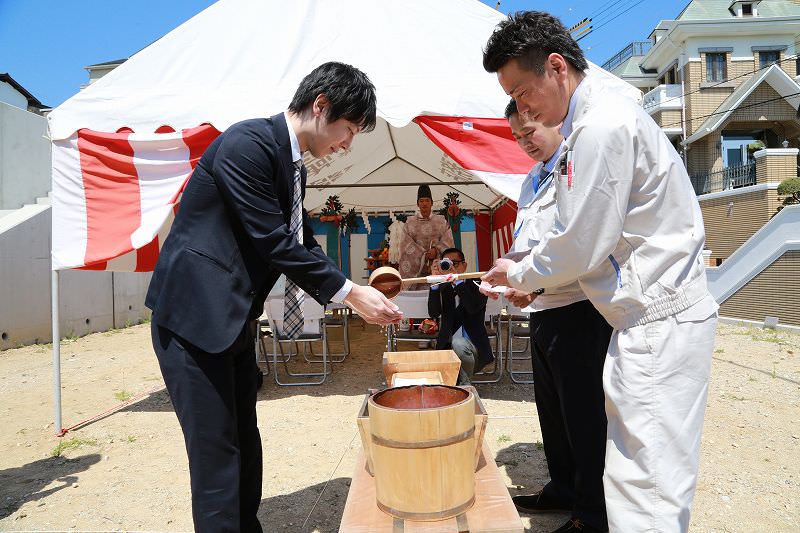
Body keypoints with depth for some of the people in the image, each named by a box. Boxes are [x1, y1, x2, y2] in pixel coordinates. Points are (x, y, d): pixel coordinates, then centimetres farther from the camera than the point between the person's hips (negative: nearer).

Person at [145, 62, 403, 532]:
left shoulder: (293, 167, 9)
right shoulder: (247, 144, -19)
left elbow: (302, 242, 14)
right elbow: (273, 243, -23)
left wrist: (356, 290, 3)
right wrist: (350, 292, -17)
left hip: (233, 317, 9)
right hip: (193, 315, -9)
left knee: (245, 439, 17)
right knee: (215, 448, -2)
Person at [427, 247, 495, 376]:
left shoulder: (476, 285, 1)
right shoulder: (443, 288, 9)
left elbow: (473, 308, -21)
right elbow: (433, 313, -8)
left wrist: (457, 279, -24)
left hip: (475, 349, -2)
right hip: (447, 347, 2)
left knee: (457, 342, -35)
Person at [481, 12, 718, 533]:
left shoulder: (602, 126, -18)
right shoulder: (599, 115, 15)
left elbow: (581, 246, -17)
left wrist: (517, 274, 1)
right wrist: (530, 278, 14)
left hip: (660, 323, -10)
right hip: (647, 315, 10)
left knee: (647, 490, -1)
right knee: (631, 480, 19)